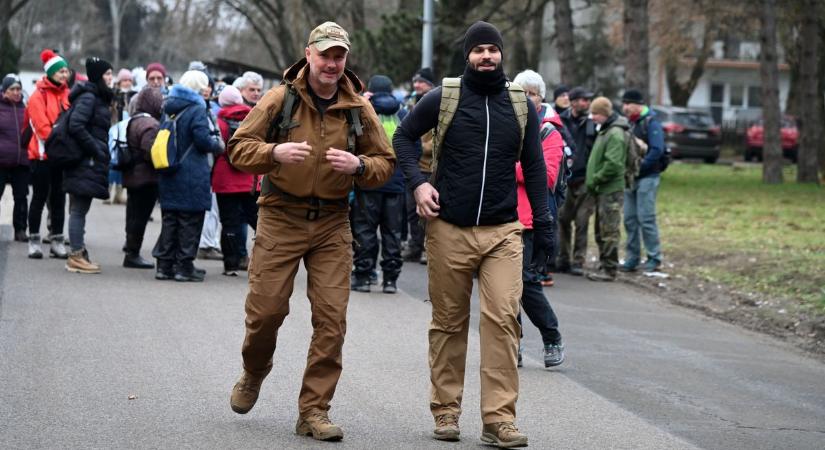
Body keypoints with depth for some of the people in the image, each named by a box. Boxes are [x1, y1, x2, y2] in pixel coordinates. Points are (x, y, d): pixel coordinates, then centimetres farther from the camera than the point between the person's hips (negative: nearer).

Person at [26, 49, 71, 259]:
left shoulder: (67, 94, 8)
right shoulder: (39, 95, -8)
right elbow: (42, 127, -15)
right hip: (43, 154, -5)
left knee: (59, 198, 7)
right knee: (40, 197, 1)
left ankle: (57, 241, 12)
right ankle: (34, 240, 8)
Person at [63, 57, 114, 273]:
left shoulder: (98, 98, 17)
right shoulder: (88, 98, -13)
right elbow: (75, 126, -22)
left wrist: (101, 152, 12)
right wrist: (95, 149, -18)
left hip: (90, 164, 10)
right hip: (86, 163, -10)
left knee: (79, 210, 11)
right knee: (79, 209, -6)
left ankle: (78, 254, 15)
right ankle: (77, 256, -3)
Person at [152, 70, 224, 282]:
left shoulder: (169, 109, 10)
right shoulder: (197, 110, -13)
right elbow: (203, 140, -19)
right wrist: (218, 146, 0)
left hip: (169, 175, 7)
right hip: (192, 176, -7)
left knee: (169, 220, 12)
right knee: (190, 221, 0)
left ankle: (164, 265, 13)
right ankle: (184, 266, 1)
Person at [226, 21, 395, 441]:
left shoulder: (358, 109, 4)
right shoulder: (280, 99, -3)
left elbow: (385, 164, 9)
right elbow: (238, 149, -2)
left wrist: (359, 165, -13)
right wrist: (274, 152, -22)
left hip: (332, 222, 2)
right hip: (280, 218, -2)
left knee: (331, 318, -5)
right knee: (265, 308, -2)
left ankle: (314, 410, 4)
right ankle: (253, 374, 31)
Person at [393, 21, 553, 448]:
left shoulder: (520, 104, 6)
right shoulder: (442, 98, 0)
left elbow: (534, 168, 9)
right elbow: (404, 136, 10)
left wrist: (543, 225, 5)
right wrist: (417, 182, -5)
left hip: (502, 232, 1)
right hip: (449, 230, -1)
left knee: (503, 321, -9)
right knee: (449, 323, 7)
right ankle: (446, 411, 18)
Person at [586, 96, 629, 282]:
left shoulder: (615, 134, -14)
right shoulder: (604, 131, 17)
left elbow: (613, 164, -22)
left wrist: (595, 180, -15)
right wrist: (592, 181, 14)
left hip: (610, 190, -10)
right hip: (602, 190, 10)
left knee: (609, 232, -6)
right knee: (601, 232, 14)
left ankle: (609, 269, -3)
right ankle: (604, 266, 20)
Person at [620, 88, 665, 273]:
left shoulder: (651, 122, -9)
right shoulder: (630, 123, 14)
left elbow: (657, 150, -19)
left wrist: (638, 167, -18)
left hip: (647, 177, -8)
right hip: (630, 178, 8)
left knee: (646, 218, -7)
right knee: (630, 219, 8)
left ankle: (654, 258, 0)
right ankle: (632, 258, 14)